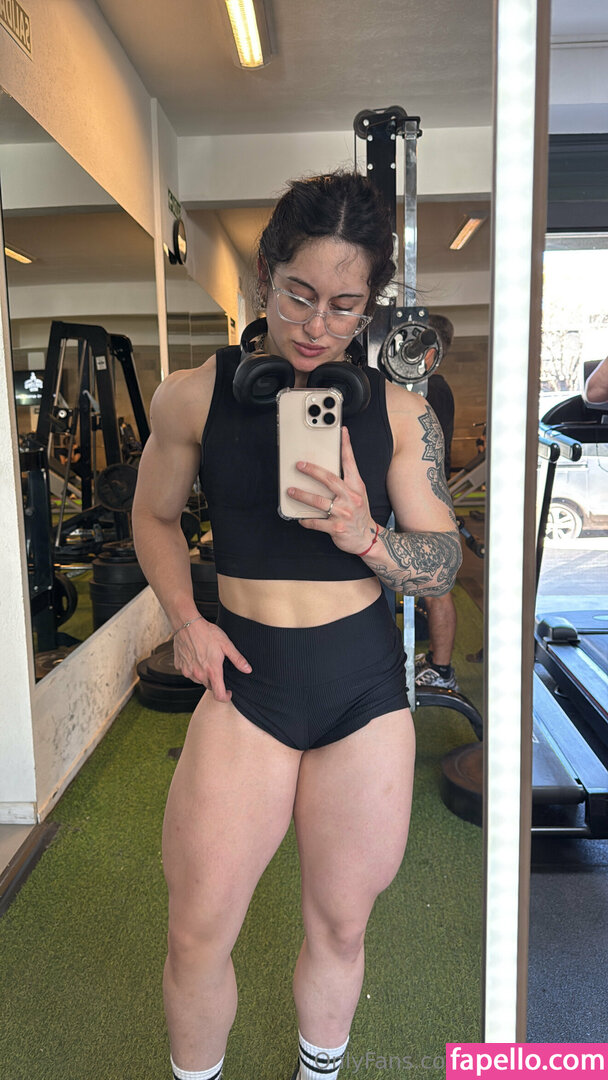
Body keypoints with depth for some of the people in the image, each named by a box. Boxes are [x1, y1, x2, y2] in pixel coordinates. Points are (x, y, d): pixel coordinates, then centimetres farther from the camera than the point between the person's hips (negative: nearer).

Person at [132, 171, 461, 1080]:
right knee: (198, 934, 4)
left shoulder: (400, 413, -2)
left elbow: (445, 563, 0)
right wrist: (185, 620, -5)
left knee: (340, 925, 17)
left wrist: (365, 535, -20)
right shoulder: (196, 395, -4)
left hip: (367, 681, 1)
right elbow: (155, 516, 10)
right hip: (247, 676, -1)